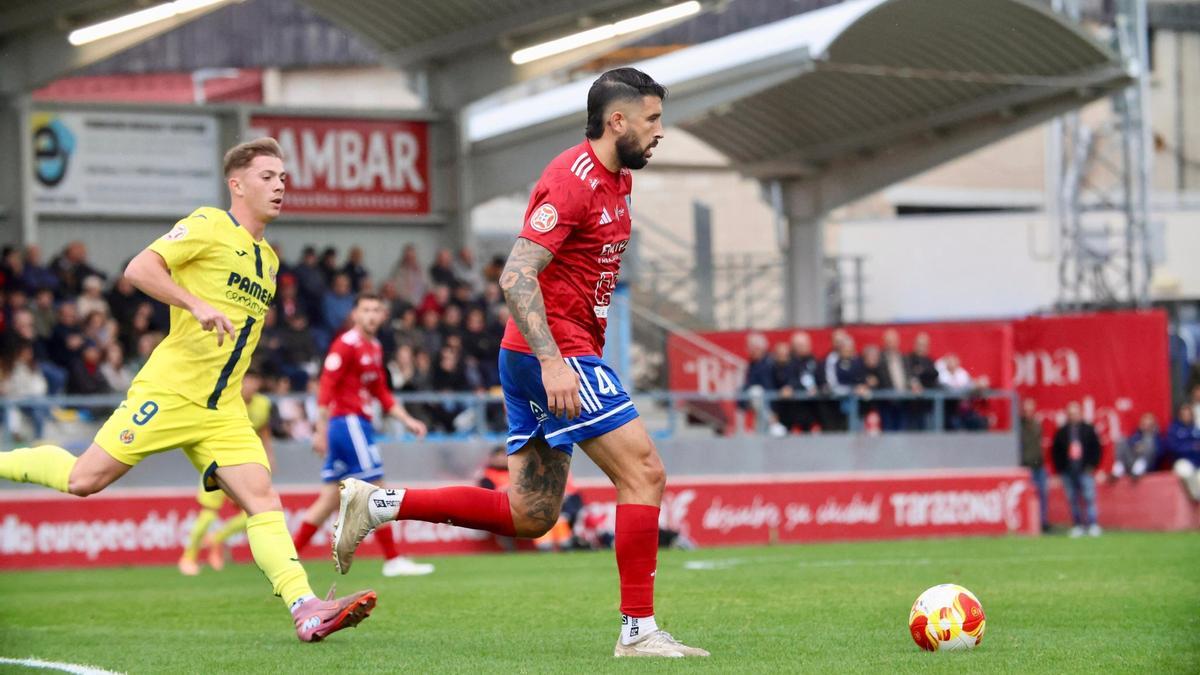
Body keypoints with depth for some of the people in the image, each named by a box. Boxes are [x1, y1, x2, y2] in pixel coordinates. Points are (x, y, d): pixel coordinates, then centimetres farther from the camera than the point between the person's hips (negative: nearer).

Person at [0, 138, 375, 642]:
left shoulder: (269, 258, 20)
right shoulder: (209, 225, -4)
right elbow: (139, 269, -14)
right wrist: (197, 305, -25)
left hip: (223, 411, 6)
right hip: (168, 391, -6)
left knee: (262, 498, -11)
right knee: (83, 480, -6)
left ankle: (305, 608, -22)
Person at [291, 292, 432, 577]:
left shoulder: (375, 349, 17)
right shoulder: (346, 344, -10)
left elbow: (381, 393, 24)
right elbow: (327, 386, -15)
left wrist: (407, 420, 17)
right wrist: (321, 430, -19)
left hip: (359, 423, 9)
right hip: (348, 422, -9)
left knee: (331, 498, 8)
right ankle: (393, 560, -3)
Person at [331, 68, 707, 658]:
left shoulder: (616, 180, 16)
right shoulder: (572, 182, -16)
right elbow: (516, 277, -23)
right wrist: (553, 361, -30)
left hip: (557, 357, 10)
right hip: (554, 354, -10)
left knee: (529, 515, 8)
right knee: (644, 474, -10)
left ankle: (378, 504, 12)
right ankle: (638, 630, -7)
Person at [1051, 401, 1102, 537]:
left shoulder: (1088, 429, 6)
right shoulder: (1062, 432, 10)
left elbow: (1096, 448, 7)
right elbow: (1055, 451, 12)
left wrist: (1091, 465, -3)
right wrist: (1060, 468, 2)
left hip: (1085, 470, -2)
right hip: (1067, 472, 2)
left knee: (1089, 497, -10)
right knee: (1072, 500, 2)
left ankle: (1093, 525, -9)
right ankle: (1077, 525, 7)